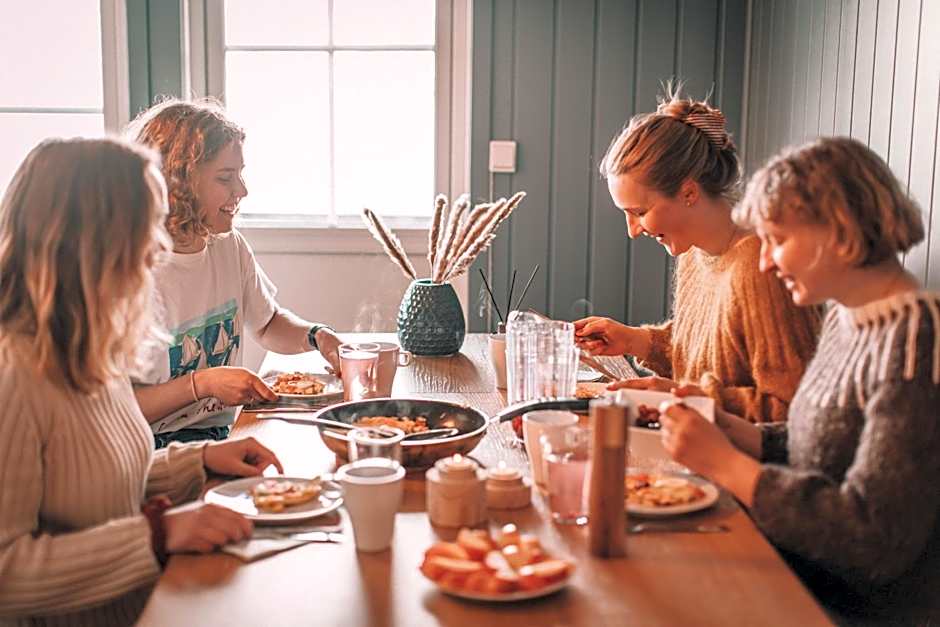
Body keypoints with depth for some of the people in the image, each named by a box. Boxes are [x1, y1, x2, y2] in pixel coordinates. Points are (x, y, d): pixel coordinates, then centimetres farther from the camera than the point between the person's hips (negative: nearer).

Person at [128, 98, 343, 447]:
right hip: (154, 450, -7)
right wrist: (202, 383, -22)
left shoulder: (230, 247, 6)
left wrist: (316, 336, 5)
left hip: (223, 437, 8)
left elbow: (268, 325, 25)